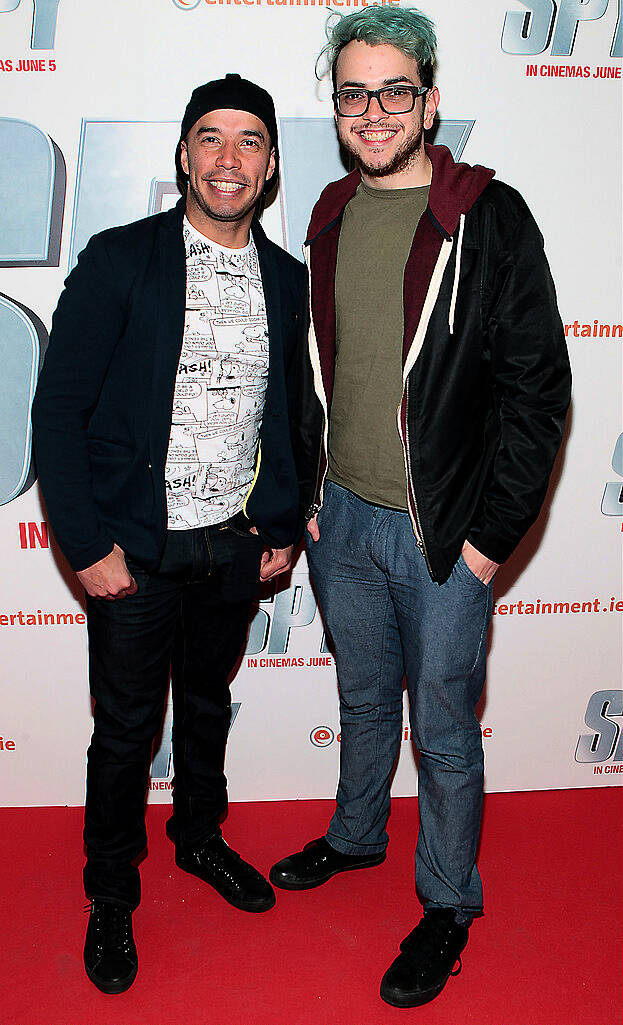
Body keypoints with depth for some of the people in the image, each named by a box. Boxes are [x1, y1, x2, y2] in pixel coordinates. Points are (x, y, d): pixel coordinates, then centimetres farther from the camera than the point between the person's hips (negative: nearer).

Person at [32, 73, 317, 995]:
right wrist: (87, 545, -14)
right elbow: (58, 409, -11)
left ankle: (200, 837, 47)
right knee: (125, 729, 11)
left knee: (207, 706, 22)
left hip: (235, 547, 4)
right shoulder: (119, 261, -10)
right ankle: (111, 893, 34)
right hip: (135, 550, -3)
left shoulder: (289, 280, 3)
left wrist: (284, 522, 7)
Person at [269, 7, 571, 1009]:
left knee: (444, 730, 9)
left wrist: (492, 534, -14)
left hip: (445, 537, -5)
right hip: (343, 518, 5)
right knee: (364, 698, 23)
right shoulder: (331, 218, 7)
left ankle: (449, 904, 30)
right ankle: (356, 837, 46)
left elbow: (538, 386, -12)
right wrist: (308, 495, 10)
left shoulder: (490, 218, -11)